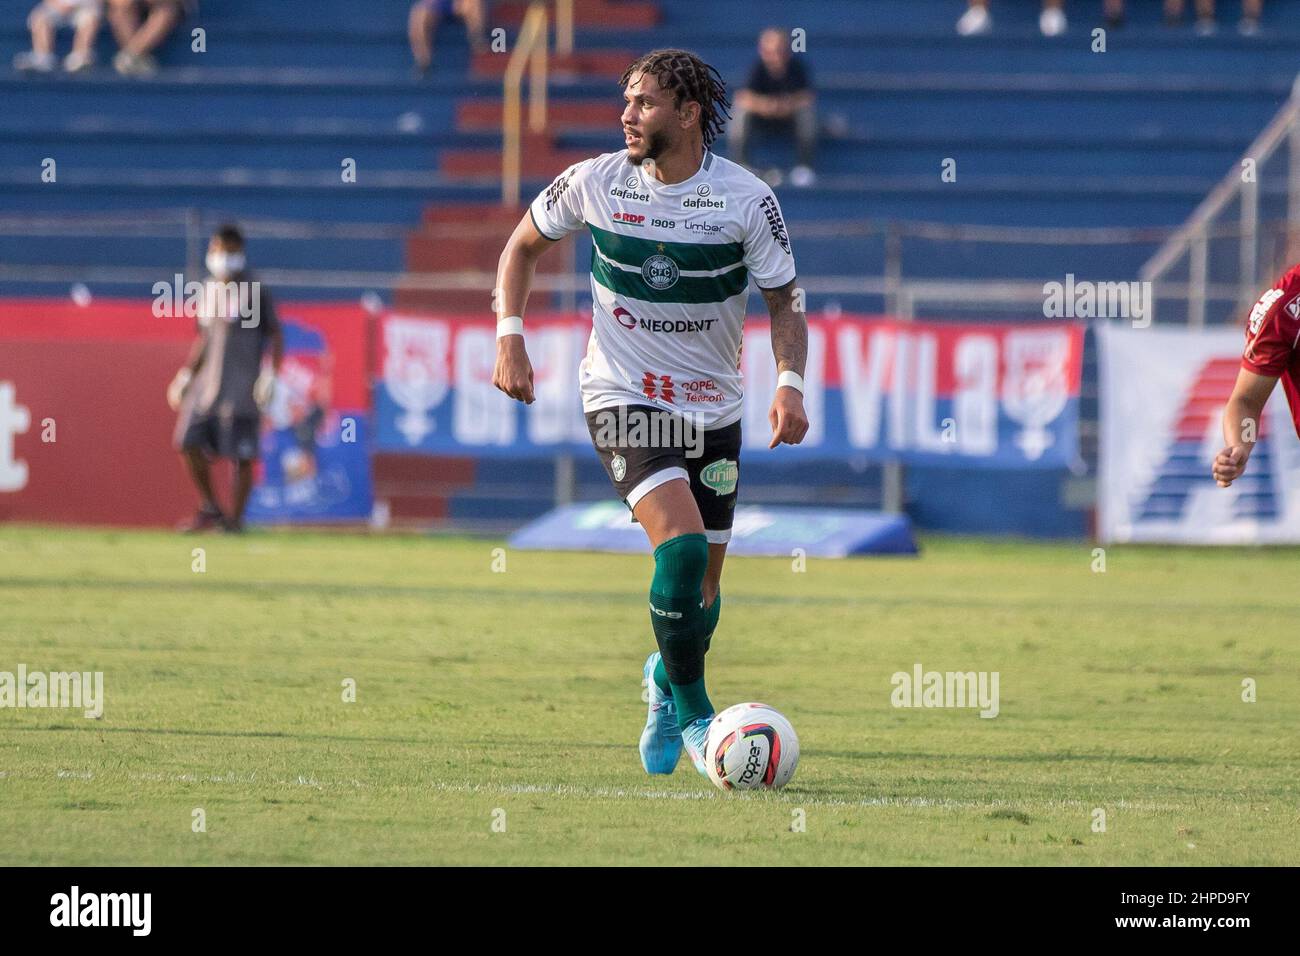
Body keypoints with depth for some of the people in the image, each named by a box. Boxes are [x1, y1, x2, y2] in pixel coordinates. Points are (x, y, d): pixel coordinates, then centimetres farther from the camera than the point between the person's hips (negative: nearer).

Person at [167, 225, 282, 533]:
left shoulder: (254, 292, -5)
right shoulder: (209, 290, 13)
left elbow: (275, 335, -4)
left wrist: (269, 376, -13)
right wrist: (185, 375, 19)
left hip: (241, 388, -6)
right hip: (208, 381, 6)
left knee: (241, 455, -3)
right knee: (189, 443, -3)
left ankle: (236, 517, 8)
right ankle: (209, 509, 11)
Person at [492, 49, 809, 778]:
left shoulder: (747, 199, -10)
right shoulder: (596, 183, -7)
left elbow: (785, 302, -2)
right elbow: (524, 245, 9)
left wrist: (790, 384, -19)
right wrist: (510, 336, -4)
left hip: (713, 409, 2)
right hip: (622, 397, -2)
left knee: (703, 593, 8)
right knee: (682, 548, -23)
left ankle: (669, 679, 42)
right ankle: (689, 705, -4)